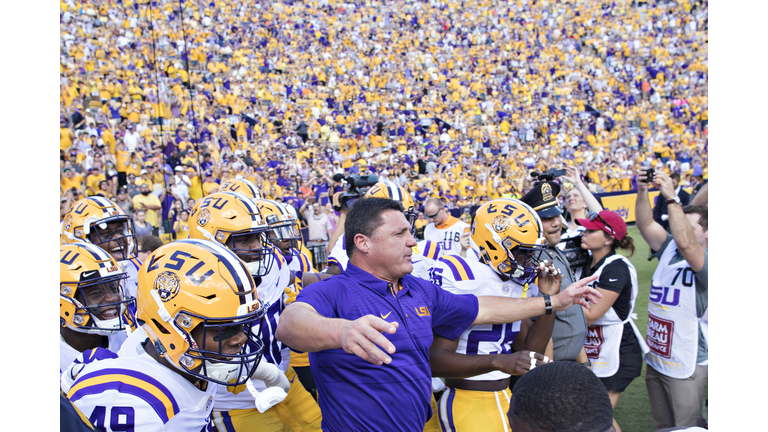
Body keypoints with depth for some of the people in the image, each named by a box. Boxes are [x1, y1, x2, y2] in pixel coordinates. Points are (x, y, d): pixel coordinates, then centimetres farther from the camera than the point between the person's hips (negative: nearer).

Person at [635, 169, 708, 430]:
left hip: (686, 365, -7)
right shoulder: (669, 250, 5)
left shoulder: (707, 264, -18)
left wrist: (671, 198, -34)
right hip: (655, 358, 7)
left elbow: (685, 243, -36)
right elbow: (646, 224, -2)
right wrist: (642, 191, -16)